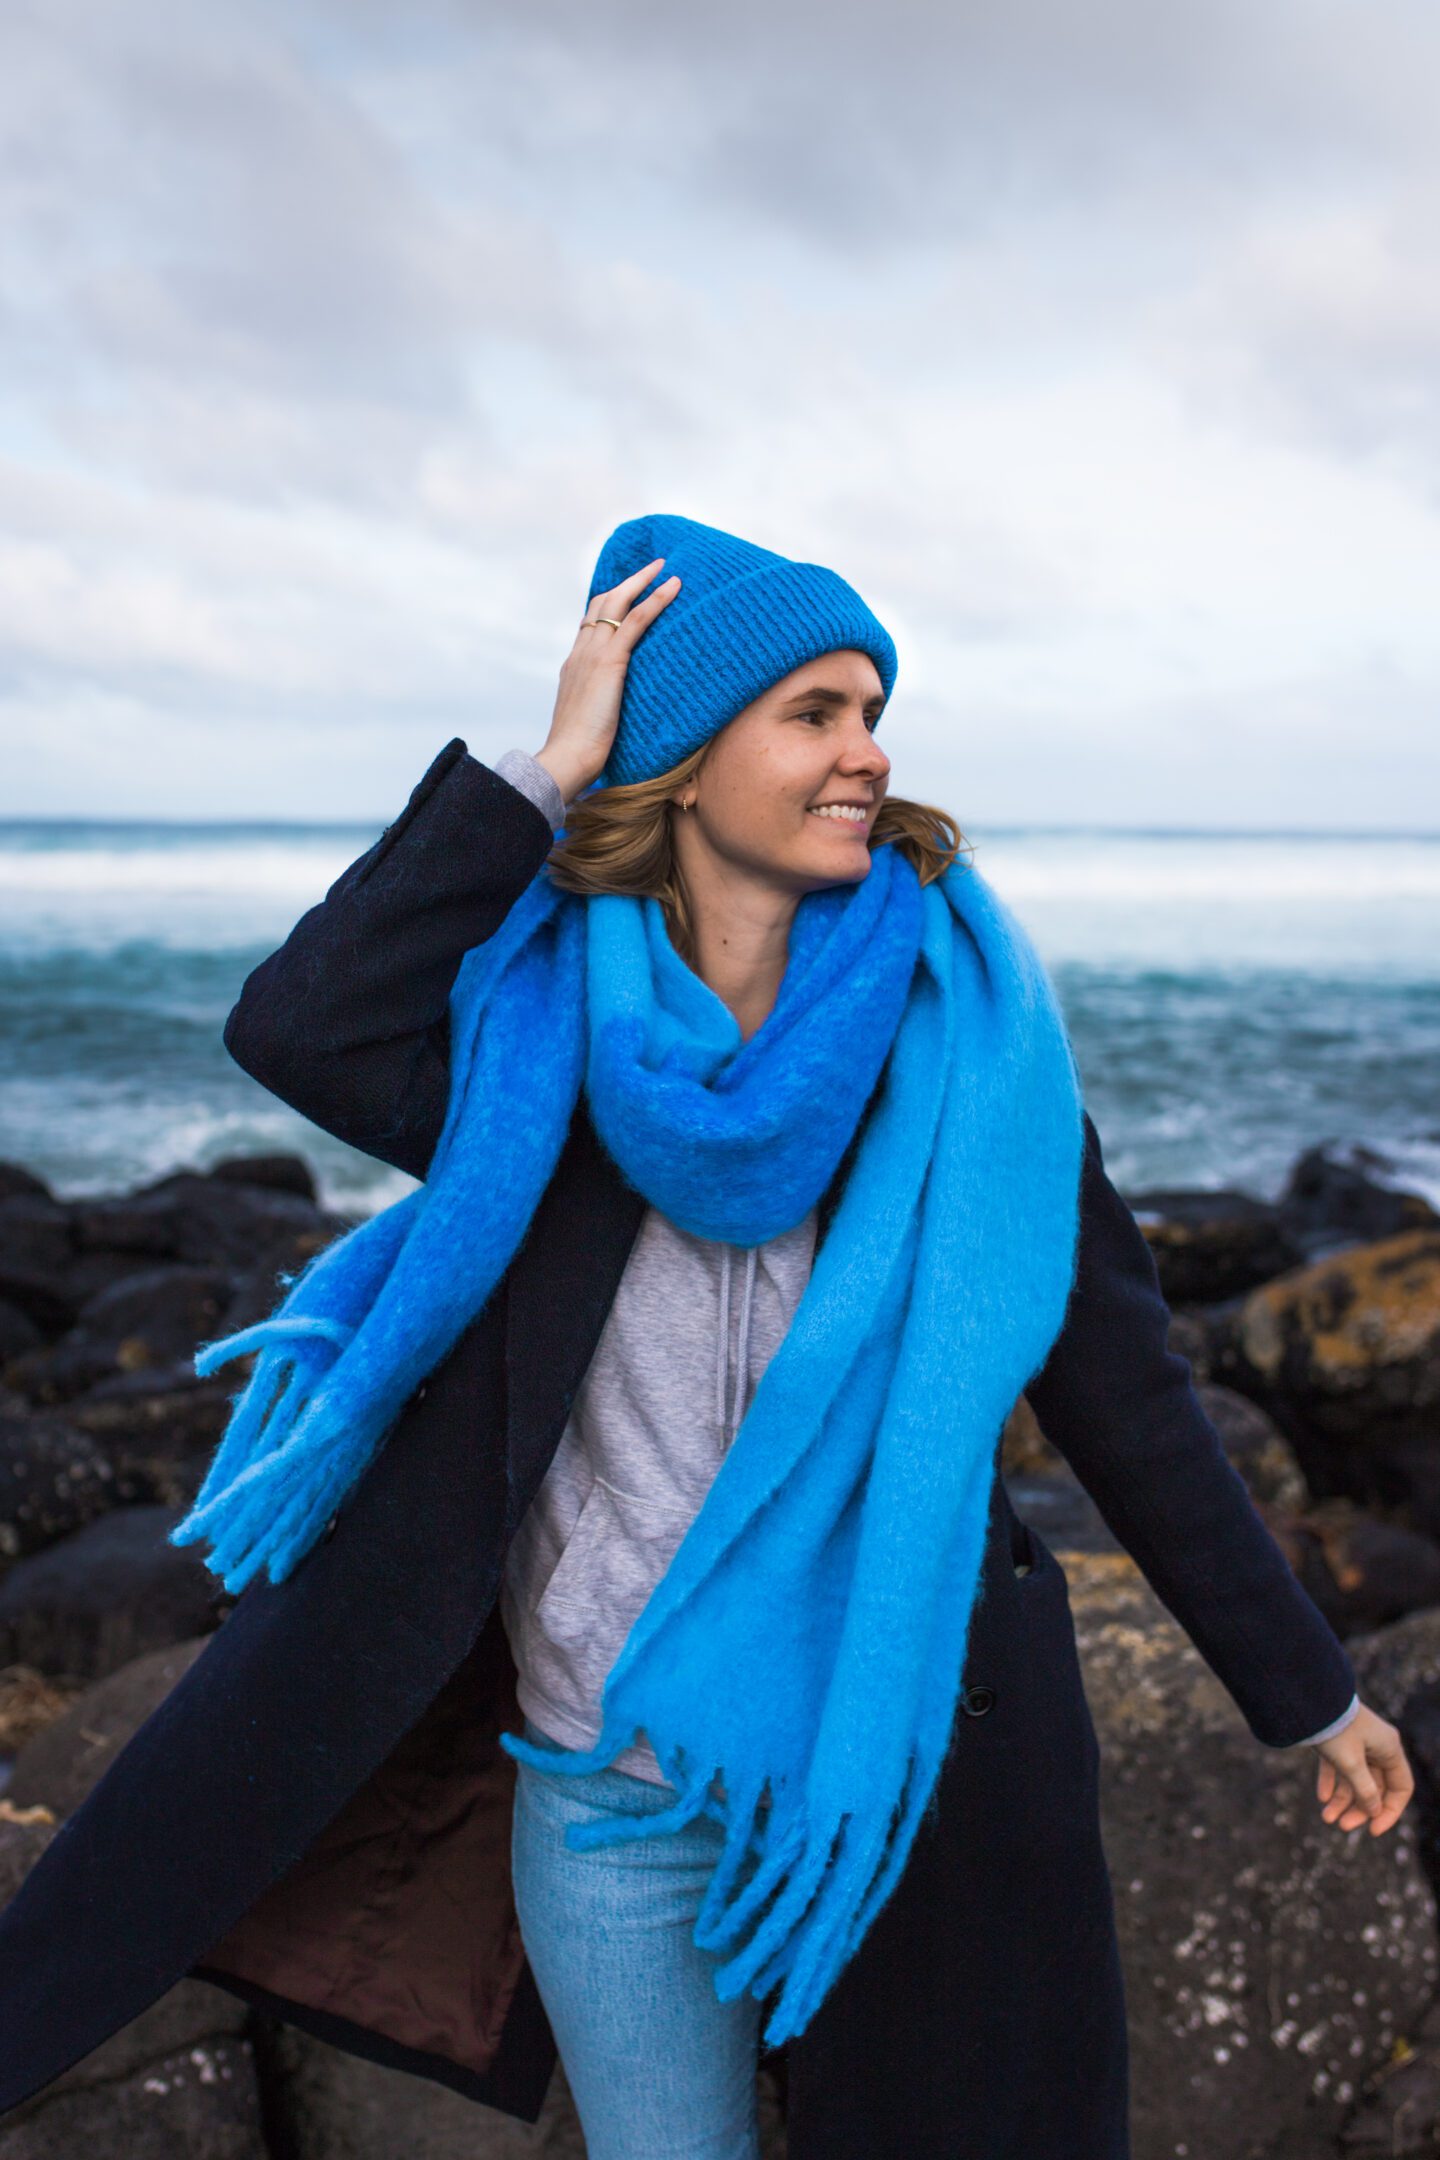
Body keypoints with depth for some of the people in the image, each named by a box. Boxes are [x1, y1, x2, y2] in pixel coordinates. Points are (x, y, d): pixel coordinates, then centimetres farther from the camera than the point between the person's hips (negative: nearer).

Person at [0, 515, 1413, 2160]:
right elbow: (298, 1029, -25)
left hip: (909, 1748, 0)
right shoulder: (549, 1014, -6)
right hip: (613, 1779, 1)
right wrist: (543, 773, -19)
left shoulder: (958, 1022, -8)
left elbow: (1114, 1376, -5)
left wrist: (1305, 1689, -1)